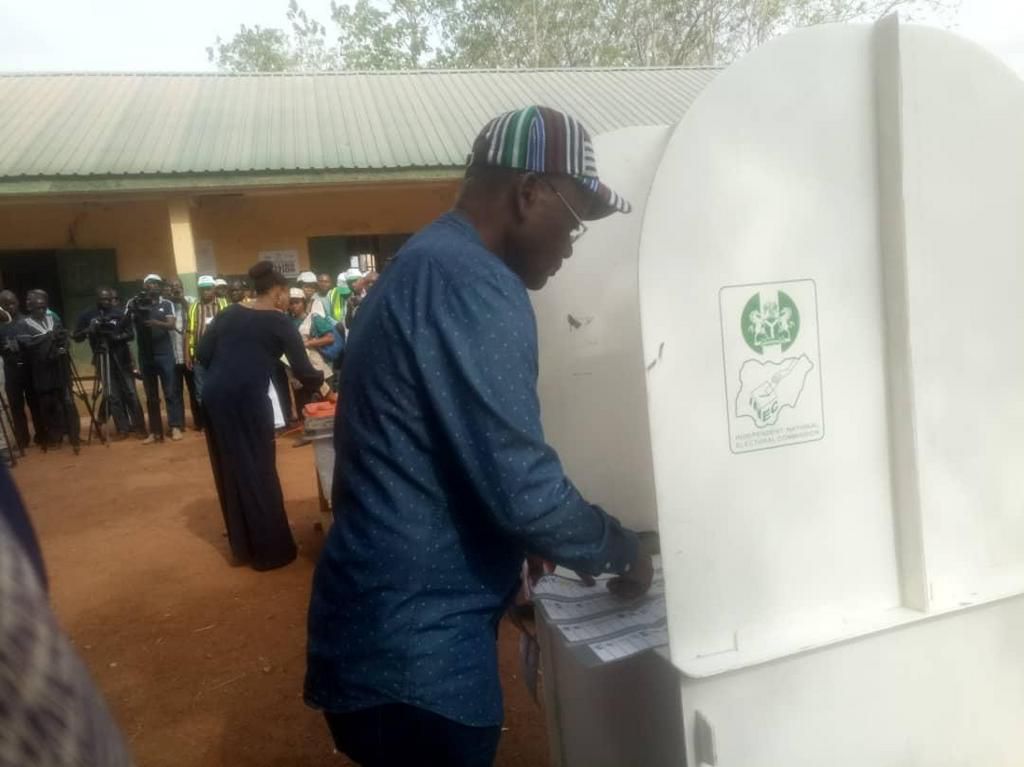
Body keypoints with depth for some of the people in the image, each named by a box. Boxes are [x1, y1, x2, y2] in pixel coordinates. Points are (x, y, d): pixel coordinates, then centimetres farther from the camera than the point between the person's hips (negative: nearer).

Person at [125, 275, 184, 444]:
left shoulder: (166, 304, 4)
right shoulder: (135, 303, 5)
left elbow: (172, 325, -9)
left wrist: (158, 323, -29)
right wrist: (131, 310, -20)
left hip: (164, 353, -1)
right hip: (145, 355, 2)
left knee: (171, 391, -2)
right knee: (151, 395, 6)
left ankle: (175, 427, 1)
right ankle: (155, 431, 9)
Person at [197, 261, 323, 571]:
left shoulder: (229, 313, 16)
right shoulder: (279, 322, 1)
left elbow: (202, 354, 10)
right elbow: (302, 372, -1)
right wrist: (320, 379, 18)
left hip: (214, 396, 6)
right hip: (248, 399, -6)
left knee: (230, 470, 15)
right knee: (259, 471, 5)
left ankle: (243, 546, 28)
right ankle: (271, 549, 15)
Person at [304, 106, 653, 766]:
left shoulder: (426, 264, 11)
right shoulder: (473, 286, -21)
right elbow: (521, 487, -25)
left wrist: (515, 556, 19)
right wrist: (618, 547, -7)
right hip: (413, 651, -10)